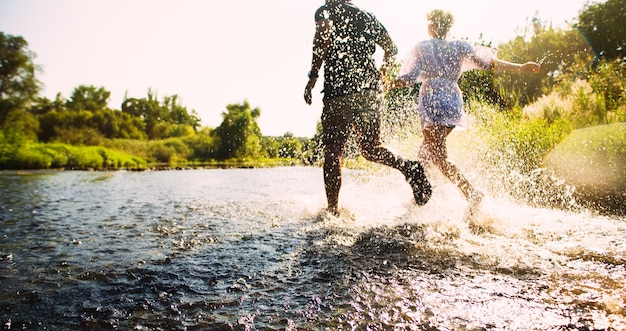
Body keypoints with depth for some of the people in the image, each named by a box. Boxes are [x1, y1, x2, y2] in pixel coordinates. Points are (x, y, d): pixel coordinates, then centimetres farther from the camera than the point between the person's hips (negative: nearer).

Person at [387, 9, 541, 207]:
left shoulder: (421, 49, 0)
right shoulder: (459, 47, 9)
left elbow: (408, 78, -7)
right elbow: (487, 62, 0)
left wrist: (386, 86, 6)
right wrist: (521, 68, 2)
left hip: (432, 105, -5)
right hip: (454, 105, 6)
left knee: (439, 159, -7)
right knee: (425, 152, 19)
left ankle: (472, 193, -21)